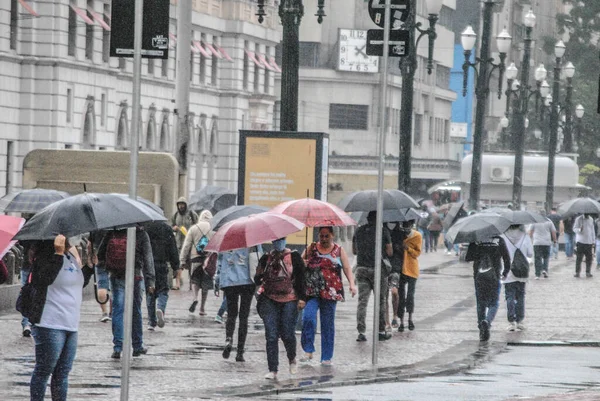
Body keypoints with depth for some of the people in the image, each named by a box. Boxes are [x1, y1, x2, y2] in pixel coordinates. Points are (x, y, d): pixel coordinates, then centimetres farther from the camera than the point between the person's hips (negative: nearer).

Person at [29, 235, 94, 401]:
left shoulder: (71, 256, 15)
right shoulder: (44, 257, -10)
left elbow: (81, 282, 24)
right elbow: (44, 279, -28)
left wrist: (90, 264, 8)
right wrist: (59, 253, -30)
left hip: (70, 325, 8)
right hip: (50, 325, -8)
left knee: (62, 372, 12)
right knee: (43, 370, -3)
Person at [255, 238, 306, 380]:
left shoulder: (294, 257, 4)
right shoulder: (266, 258, 10)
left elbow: (301, 278, 2)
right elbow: (257, 280, 9)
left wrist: (302, 298, -6)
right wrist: (259, 277, -14)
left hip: (289, 300, -2)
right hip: (269, 300, 2)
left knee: (288, 335, -3)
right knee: (271, 335, -6)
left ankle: (292, 359, 28)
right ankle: (273, 371, -4)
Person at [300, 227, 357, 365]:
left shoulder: (339, 251, 8)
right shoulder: (311, 249, 10)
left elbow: (347, 268, 4)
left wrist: (352, 284, -11)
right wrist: (303, 264, -10)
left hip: (330, 292, 0)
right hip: (311, 291, 0)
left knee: (328, 323, 4)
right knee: (308, 317, -20)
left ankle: (327, 357, 11)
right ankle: (308, 350, -11)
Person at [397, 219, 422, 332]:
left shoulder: (417, 236, -1)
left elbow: (417, 253, -4)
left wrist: (408, 248, -19)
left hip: (412, 269, -2)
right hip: (400, 269, 2)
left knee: (410, 295, 1)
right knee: (401, 296, 1)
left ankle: (410, 318, 21)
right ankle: (401, 322, 5)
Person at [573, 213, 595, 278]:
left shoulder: (591, 219, 12)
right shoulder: (579, 219, -3)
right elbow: (574, 228, -7)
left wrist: (593, 241, 16)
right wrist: (579, 229, -29)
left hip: (589, 242, 4)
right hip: (580, 241, -4)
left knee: (589, 258, 2)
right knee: (579, 257, -6)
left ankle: (588, 272, 10)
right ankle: (577, 272, 0)